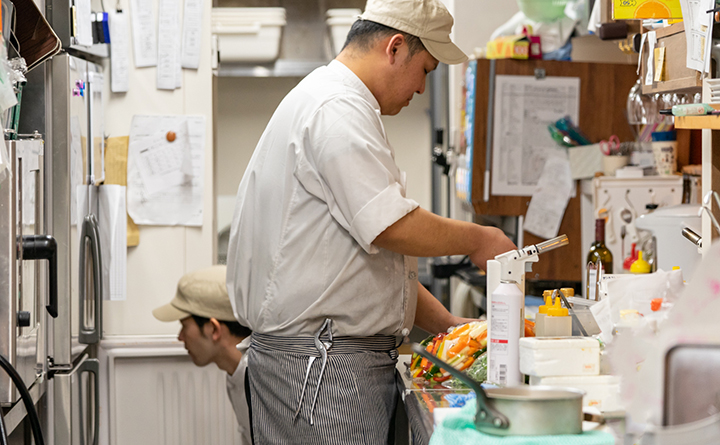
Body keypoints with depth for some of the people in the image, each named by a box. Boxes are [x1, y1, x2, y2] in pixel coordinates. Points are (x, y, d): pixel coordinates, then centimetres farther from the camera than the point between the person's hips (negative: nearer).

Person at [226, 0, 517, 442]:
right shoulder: (336, 108, -12)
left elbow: (378, 255, 24)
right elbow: (391, 227, -21)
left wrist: (447, 324, 18)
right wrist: (477, 240, -5)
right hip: (317, 357, -10)